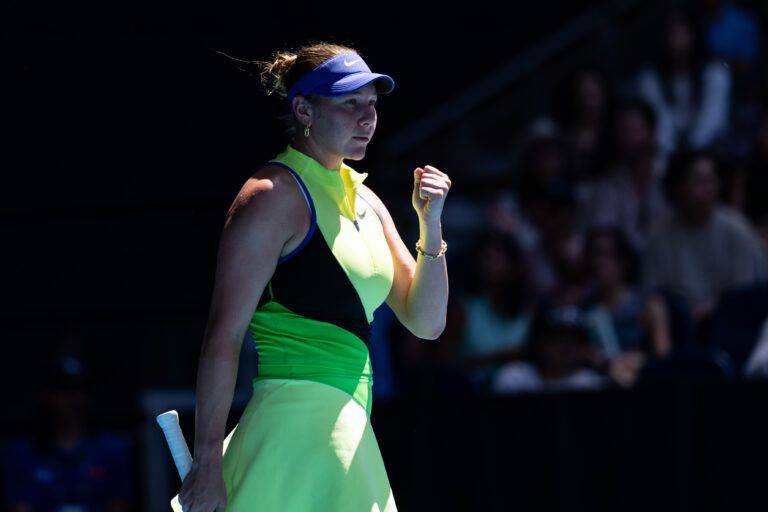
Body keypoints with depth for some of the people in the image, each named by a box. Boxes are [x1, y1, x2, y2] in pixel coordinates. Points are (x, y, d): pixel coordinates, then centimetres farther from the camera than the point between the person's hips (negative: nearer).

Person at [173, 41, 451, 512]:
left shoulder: (364, 201, 16)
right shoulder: (275, 194, -9)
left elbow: (426, 322, 17)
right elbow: (223, 336, -15)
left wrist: (430, 226, 1)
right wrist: (208, 463, -20)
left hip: (348, 433, 8)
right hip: (297, 429, -8)